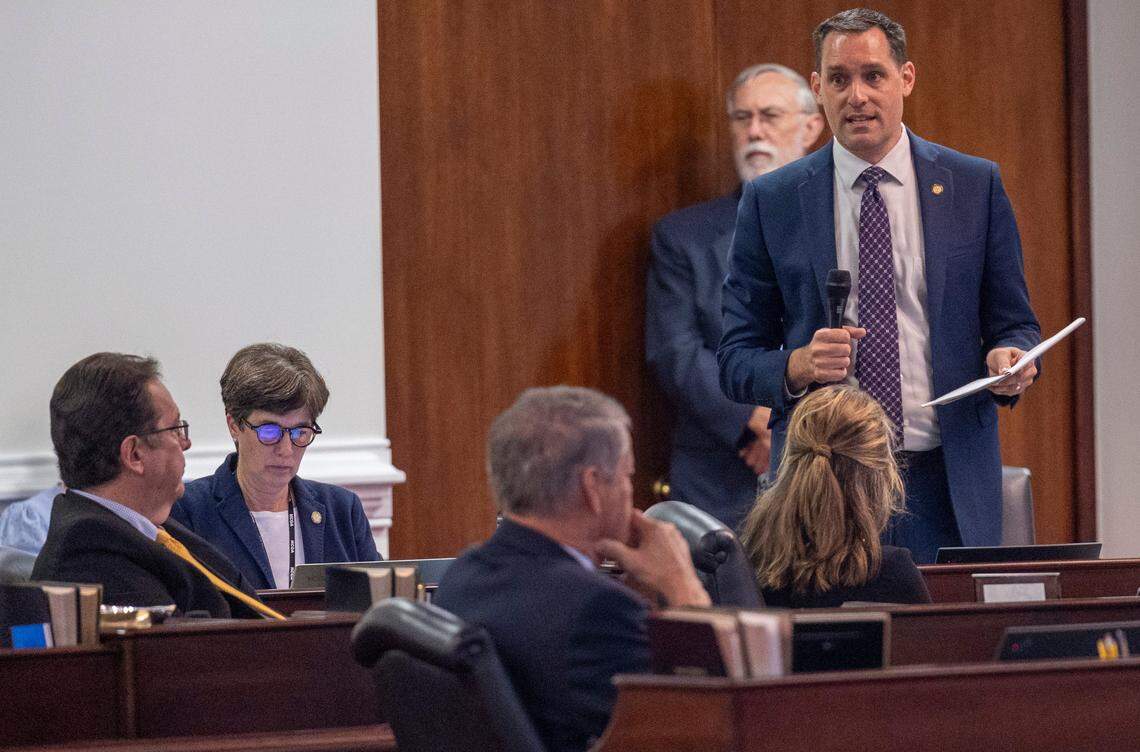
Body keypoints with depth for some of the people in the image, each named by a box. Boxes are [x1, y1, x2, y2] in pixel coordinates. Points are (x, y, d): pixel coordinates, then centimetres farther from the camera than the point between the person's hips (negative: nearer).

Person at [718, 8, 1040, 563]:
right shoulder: (771, 201, 5)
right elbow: (737, 358, 6)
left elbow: (1013, 324, 12)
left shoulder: (974, 186, 7)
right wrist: (798, 366, -15)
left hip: (947, 482, 1)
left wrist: (1011, 359, -11)